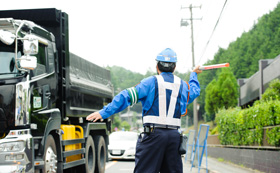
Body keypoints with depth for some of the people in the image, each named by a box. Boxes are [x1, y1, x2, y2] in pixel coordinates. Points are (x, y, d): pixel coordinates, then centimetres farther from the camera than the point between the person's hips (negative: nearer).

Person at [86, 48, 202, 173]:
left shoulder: (150, 82, 1)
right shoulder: (182, 85, 14)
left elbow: (127, 97, -5)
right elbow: (194, 91, 38)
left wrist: (104, 113, -4)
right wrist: (193, 75, 59)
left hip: (153, 133, -4)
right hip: (174, 135, 4)